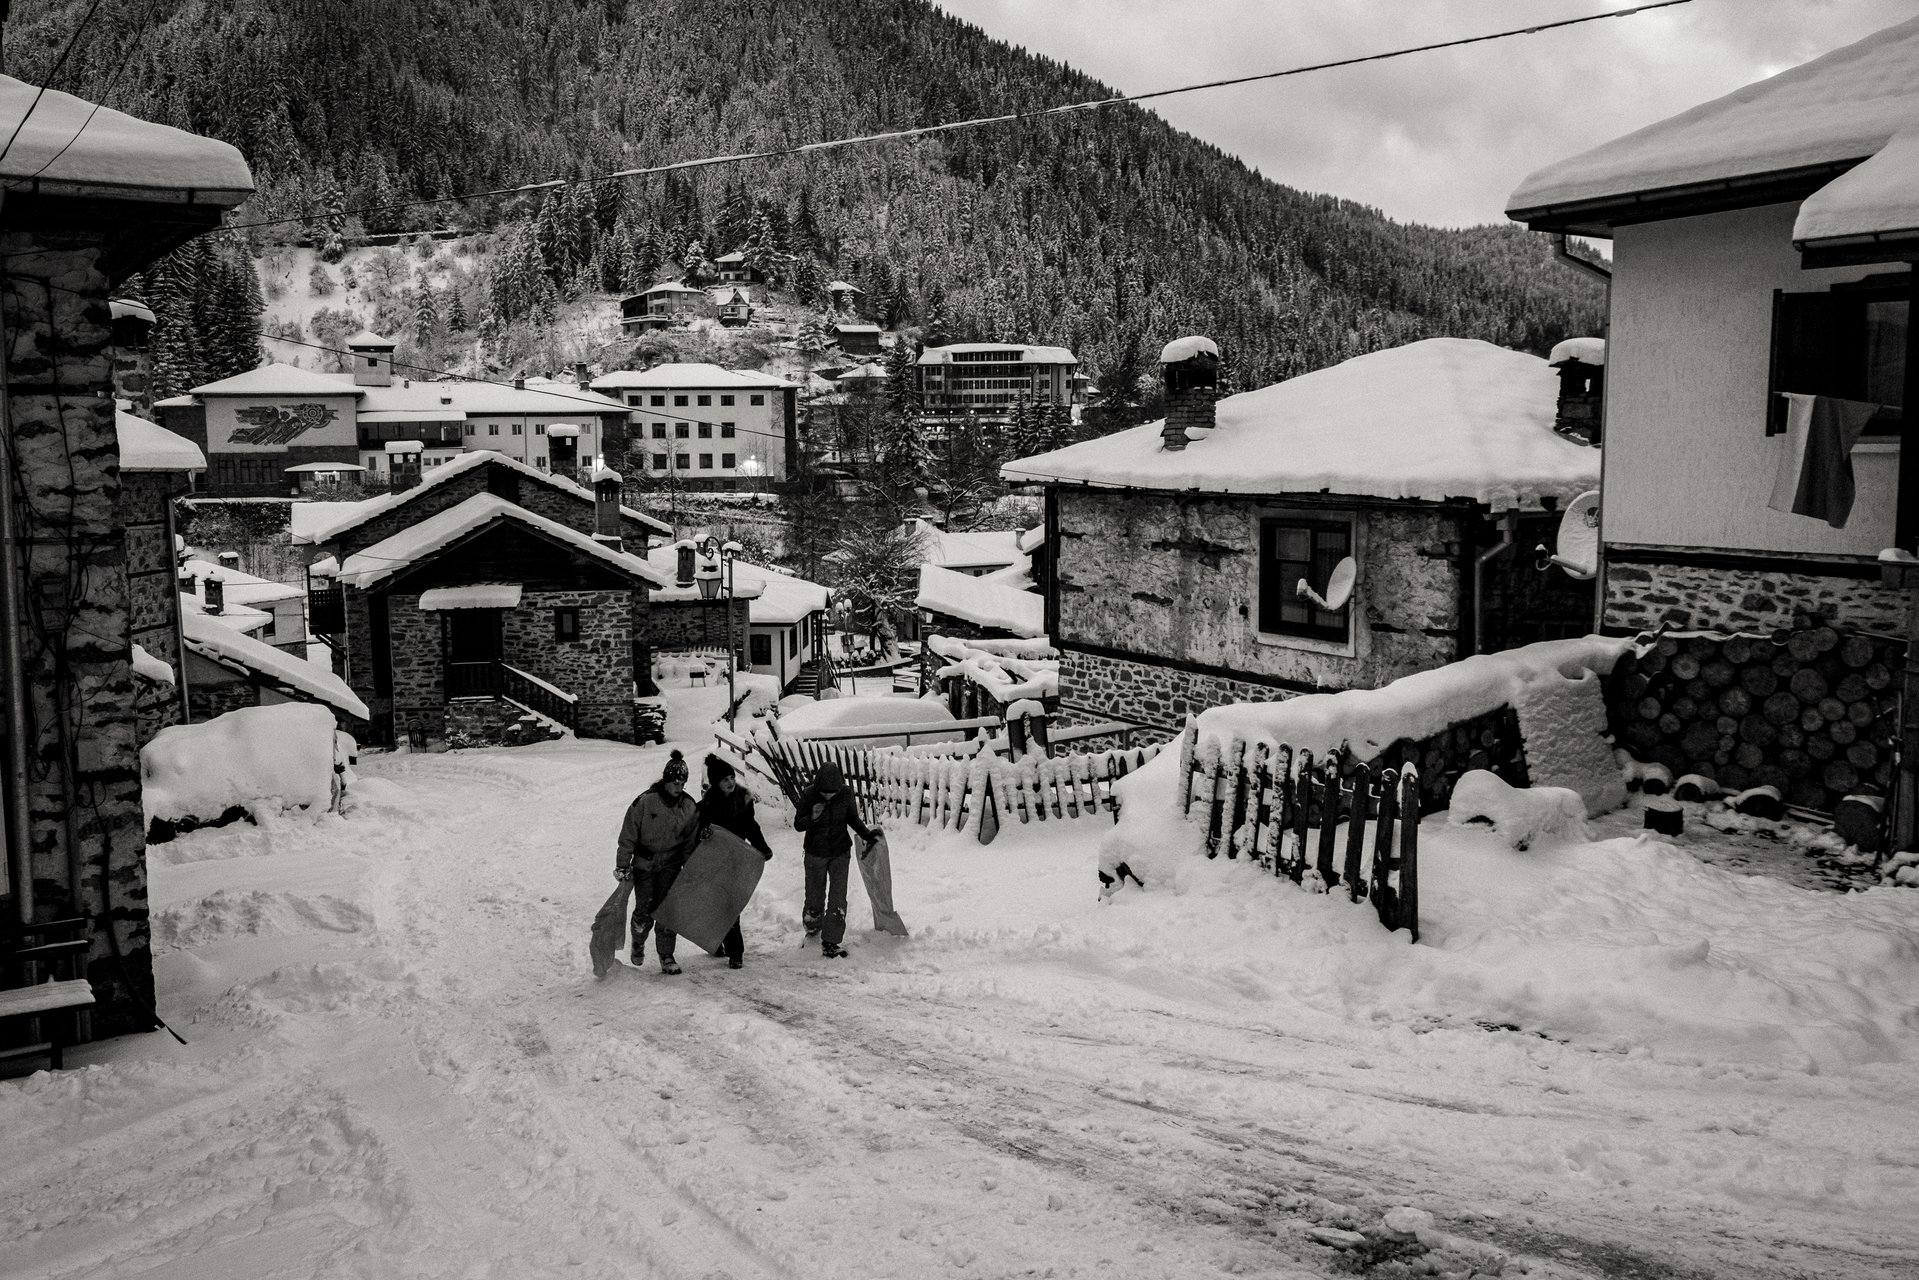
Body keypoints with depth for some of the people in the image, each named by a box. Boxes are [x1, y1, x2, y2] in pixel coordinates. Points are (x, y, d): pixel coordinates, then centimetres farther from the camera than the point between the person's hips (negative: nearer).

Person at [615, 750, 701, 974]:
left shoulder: (690, 808, -4)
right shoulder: (645, 801, -15)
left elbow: (690, 842, 8)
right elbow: (628, 835, -8)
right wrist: (622, 865, -6)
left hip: (671, 865, 2)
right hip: (644, 863, -2)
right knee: (644, 911, 0)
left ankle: (666, 957, 8)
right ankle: (638, 943, 30)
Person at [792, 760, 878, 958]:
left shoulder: (846, 794, -13)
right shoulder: (808, 796, -18)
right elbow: (797, 825, -11)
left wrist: (866, 834, -5)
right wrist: (812, 818, -30)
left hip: (841, 853, 1)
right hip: (815, 854, -1)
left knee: (838, 898, -3)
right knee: (815, 897, 9)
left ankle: (830, 942, 5)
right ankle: (812, 928, 39)